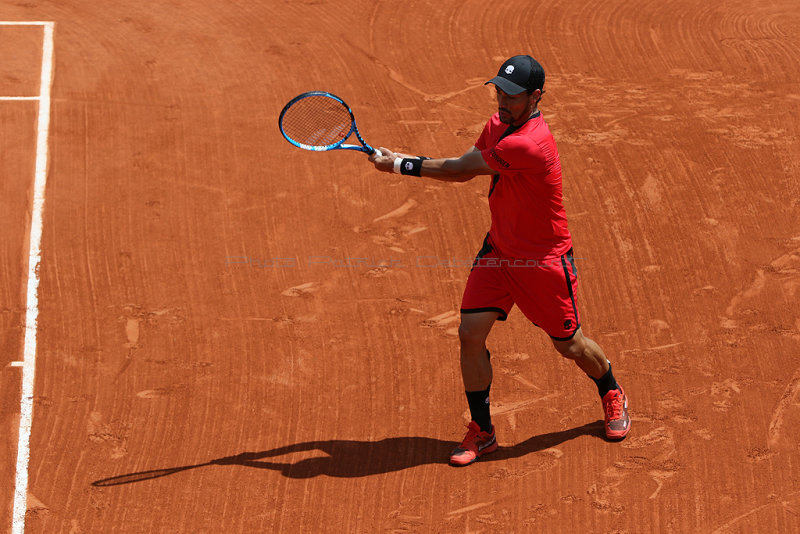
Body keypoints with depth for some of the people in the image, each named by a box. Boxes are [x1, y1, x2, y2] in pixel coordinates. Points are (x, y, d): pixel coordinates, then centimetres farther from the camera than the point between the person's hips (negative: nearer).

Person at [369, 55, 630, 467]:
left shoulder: (529, 144, -31)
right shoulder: (498, 124, -2)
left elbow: (460, 169, -24)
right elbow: (462, 169, 8)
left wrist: (399, 166, -17)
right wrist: (401, 159, -4)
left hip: (544, 259, -7)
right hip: (498, 250, 7)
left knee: (570, 346, 9)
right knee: (470, 333, -6)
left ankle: (612, 396, 41)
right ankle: (481, 432, 8)